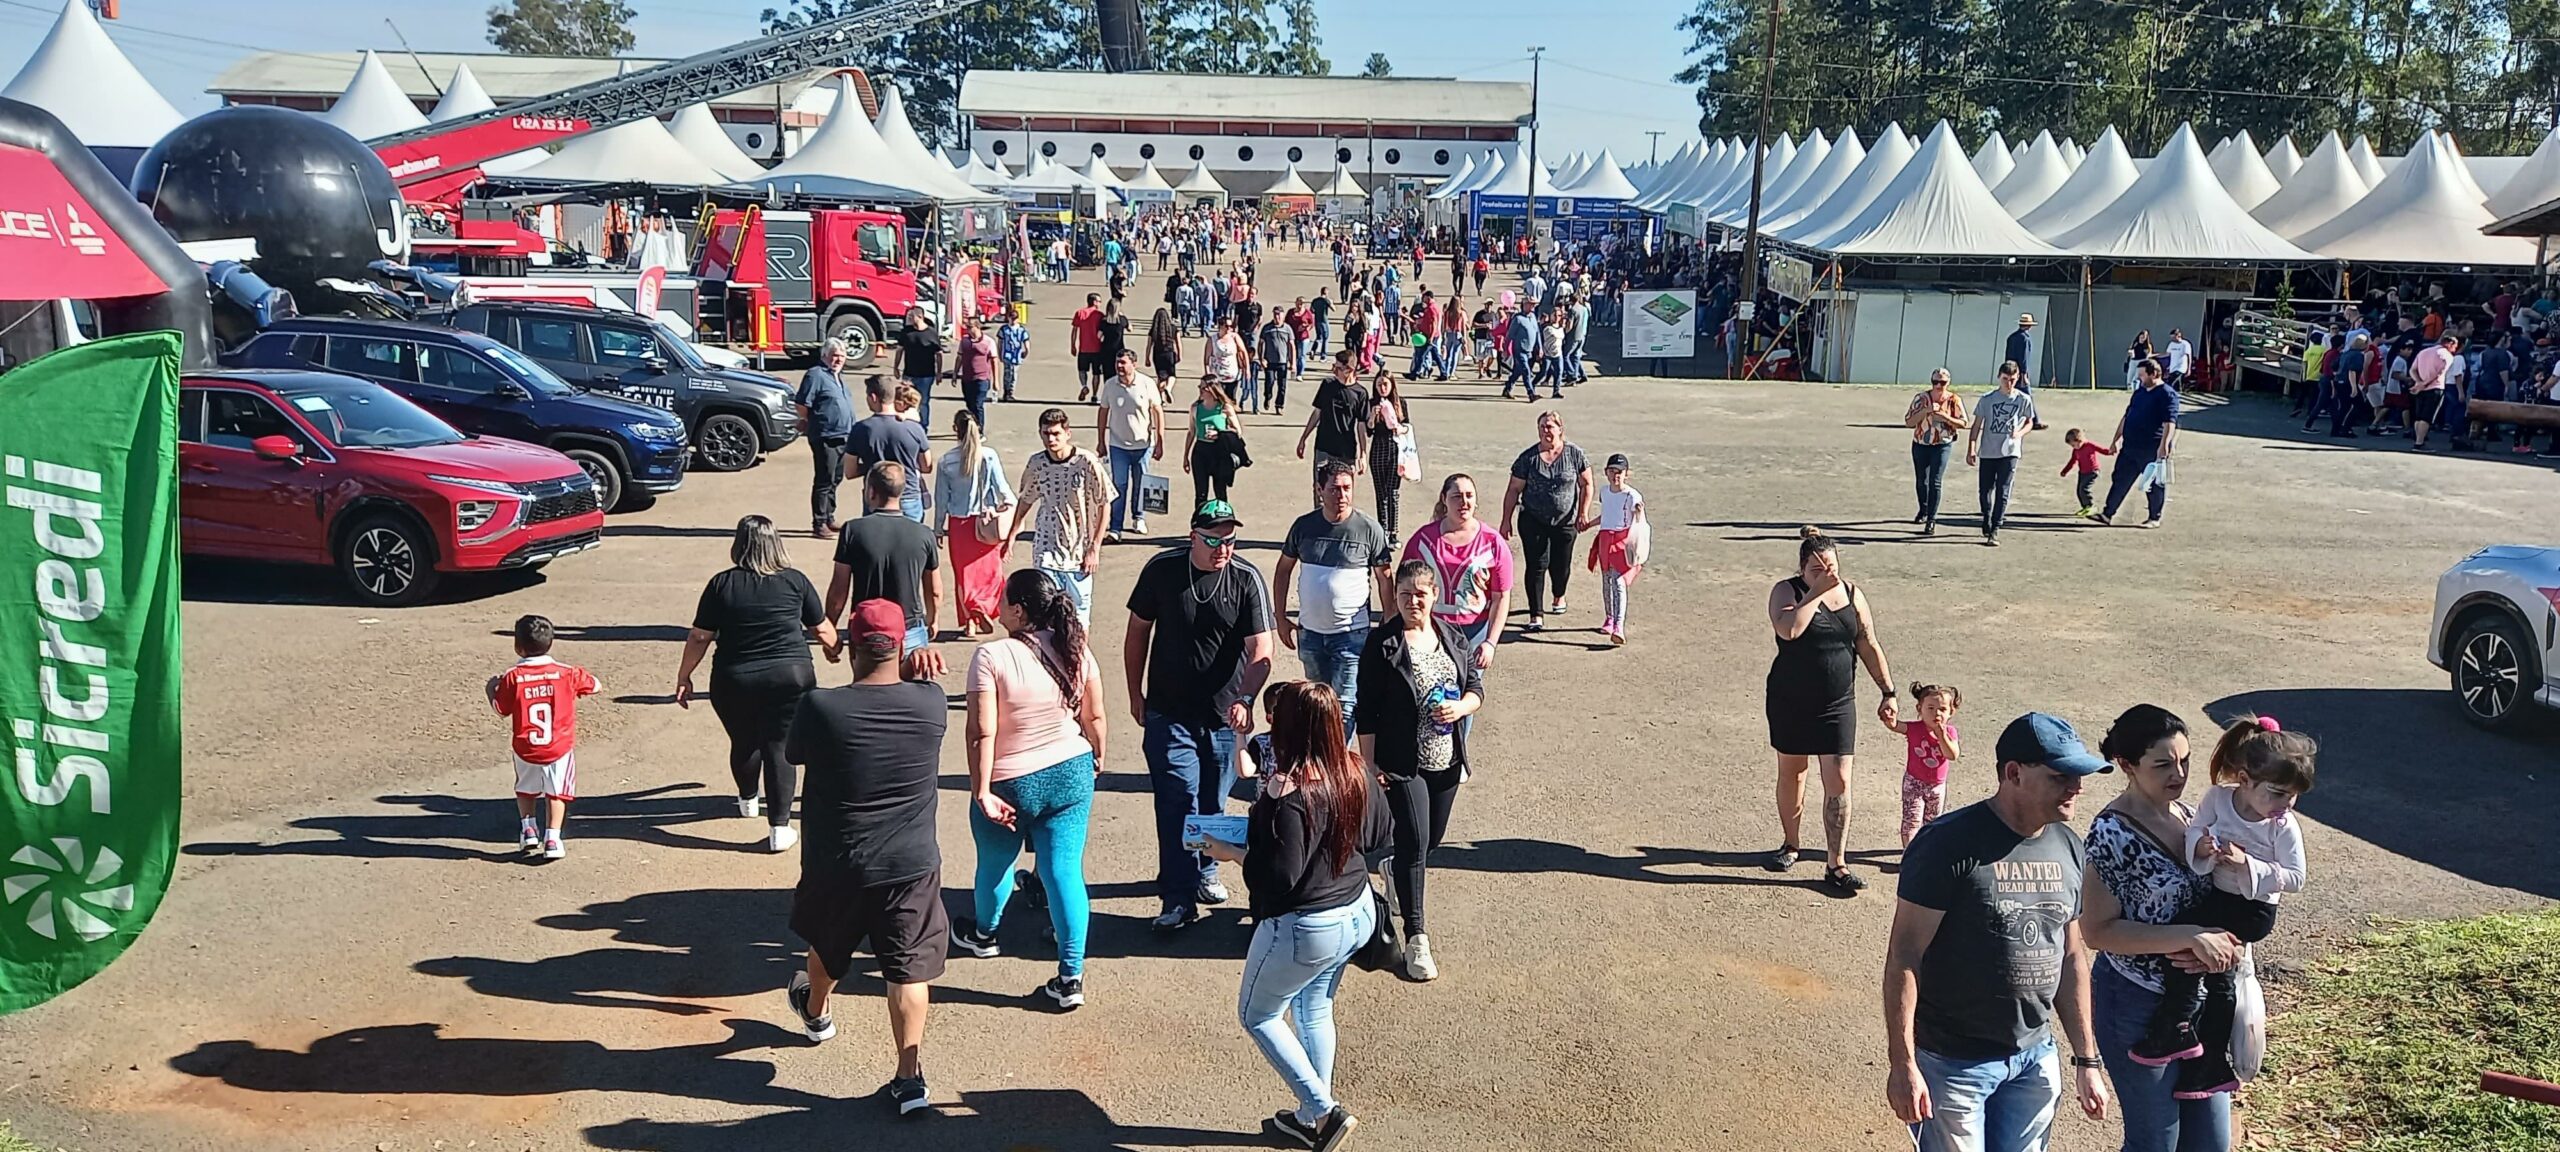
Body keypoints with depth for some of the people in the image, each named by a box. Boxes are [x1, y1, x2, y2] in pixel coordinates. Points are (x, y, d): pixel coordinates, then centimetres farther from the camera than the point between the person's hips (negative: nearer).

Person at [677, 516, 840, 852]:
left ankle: (748, 800, 45)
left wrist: (684, 676, 13)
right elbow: (822, 628, 10)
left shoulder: (722, 584, -2)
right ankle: (779, 828, -2)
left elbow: (699, 637, 0)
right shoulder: (795, 581, 0)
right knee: (780, 747, 2)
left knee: (744, 742, 21)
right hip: (791, 677, -1)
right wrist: (834, 649, 30)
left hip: (734, 682, 1)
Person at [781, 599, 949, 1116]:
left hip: (837, 867, 1)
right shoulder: (931, 703, -13)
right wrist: (913, 666, -1)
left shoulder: (820, 707, -19)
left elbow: (792, 754, 2)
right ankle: (910, 1077, 5)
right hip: (912, 865, 0)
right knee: (909, 969, 8)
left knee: (827, 945, 28)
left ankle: (815, 1012, 55)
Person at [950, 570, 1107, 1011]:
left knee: (995, 865, 22)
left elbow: (982, 734, -21)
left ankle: (983, 934, 49)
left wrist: (981, 792, -15)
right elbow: (1095, 717, 2)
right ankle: (1071, 978, 6)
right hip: (1070, 776, 3)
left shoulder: (992, 656, -20)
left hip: (1009, 783, -3)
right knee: (1065, 872, 5)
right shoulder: (1076, 649, -6)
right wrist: (1097, 759, 19)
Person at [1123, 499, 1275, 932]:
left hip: (1224, 714, 1)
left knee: (1213, 802, 13)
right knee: (1178, 800, -9)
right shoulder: (1162, 569, -8)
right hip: (1169, 712, -1)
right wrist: (1135, 693, 6)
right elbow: (1138, 632, 4)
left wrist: (1245, 700, -30)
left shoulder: (1247, 579, -10)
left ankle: (1204, 872, 37)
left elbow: (1261, 650, -14)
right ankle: (1179, 898, -5)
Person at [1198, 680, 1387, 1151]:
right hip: (1359, 913, 8)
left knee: (1257, 1015, 17)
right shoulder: (1357, 773, -6)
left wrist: (1230, 851, -13)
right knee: (1314, 1008, 27)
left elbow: (1278, 876, -27)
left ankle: (1325, 1111, 13)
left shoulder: (1287, 792, -29)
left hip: (1304, 930, -7)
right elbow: (1379, 839, 7)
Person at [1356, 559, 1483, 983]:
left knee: (1432, 839, 17)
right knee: (1414, 843, -9)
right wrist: (1369, 763, -11)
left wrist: (1460, 707, -13)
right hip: (1402, 764, -5)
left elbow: (1477, 688, 10)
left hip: (1447, 761, 5)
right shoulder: (1382, 643, -8)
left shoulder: (1453, 637, 6)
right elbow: (1368, 710, -8)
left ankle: (1395, 868, 50)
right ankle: (1416, 939, -2)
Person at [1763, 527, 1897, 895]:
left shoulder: (1852, 595, 1)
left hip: (1838, 706, 1)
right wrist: (1817, 592, -24)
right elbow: (1788, 630, -30)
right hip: (1790, 702, -1)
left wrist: (1888, 693, 4)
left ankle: (1836, 864, 5)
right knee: (1791, 773, 15)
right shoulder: (1787, 591, -9)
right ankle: (1791, 844, 35)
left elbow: (1869, 647, 7)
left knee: (1839, 783, -3)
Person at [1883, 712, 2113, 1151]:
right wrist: (1902, 1063, -18)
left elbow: (2072, 958, 12)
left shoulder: (2070, 849, 3)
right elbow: (1903, 956, -17)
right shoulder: (1949, 844, -18)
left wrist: (2086, 1059, 13)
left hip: (2036, 1058, 6)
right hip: (1953, 1062, -6)